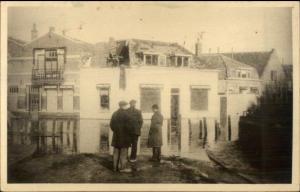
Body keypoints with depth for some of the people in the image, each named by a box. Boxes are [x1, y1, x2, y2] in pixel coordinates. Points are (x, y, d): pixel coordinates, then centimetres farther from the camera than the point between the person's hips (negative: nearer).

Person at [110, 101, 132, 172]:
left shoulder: (114, 114, 7)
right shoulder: (125, 114, -15)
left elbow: (111, 124, 9)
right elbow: (127, 125, -17)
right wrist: (129, 133, -3)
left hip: (116, 136, 7)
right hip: (124, 136, -7)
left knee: (116, 152, 11)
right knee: (123, 152, 0)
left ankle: (115, 167, 16)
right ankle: (122, 167, 2)